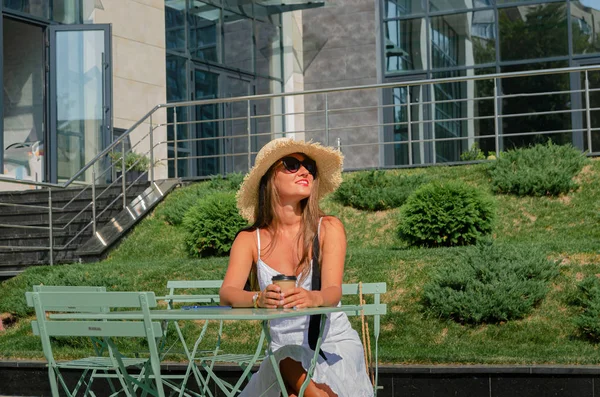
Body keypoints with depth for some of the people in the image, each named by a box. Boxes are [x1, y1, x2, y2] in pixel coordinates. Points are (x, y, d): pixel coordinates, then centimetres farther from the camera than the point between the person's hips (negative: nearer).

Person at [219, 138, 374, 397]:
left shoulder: (328, 228, 0)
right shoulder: (250, 240, 3)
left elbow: (333, 291, -13)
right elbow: (227, 293, -11)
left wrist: (313, 298, -38)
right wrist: (258, 299, -34)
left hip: (334, 345, -1)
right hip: (284, 350, 1)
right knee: (287, 361, -31)